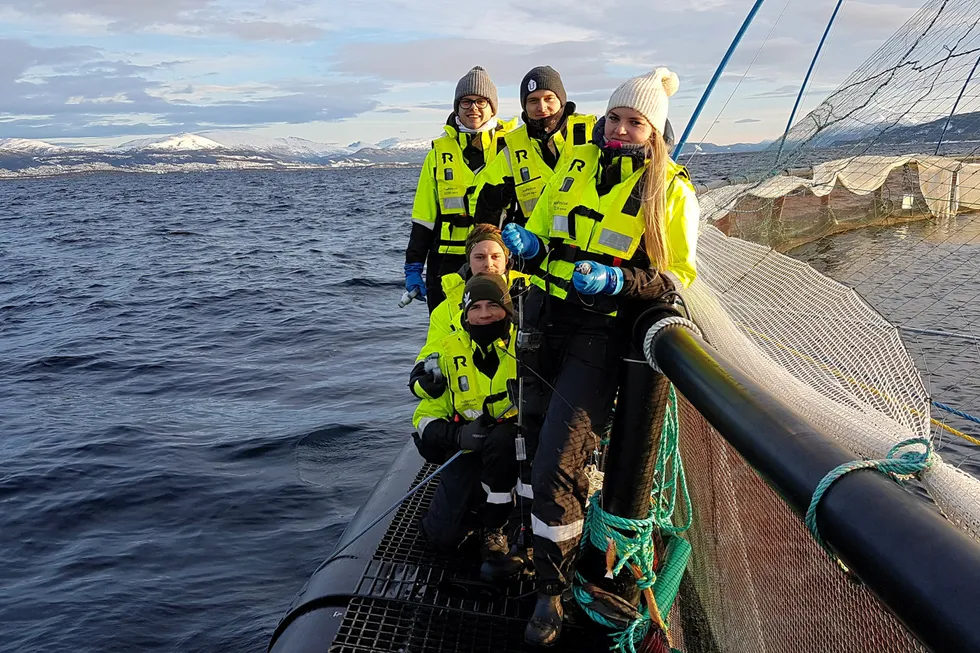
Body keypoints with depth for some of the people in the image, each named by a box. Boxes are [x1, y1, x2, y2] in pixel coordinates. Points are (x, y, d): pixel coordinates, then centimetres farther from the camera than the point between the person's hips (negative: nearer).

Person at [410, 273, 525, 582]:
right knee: (443, 535, -13)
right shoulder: (450, 349, -4)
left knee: (500, 438, -38)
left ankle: (493, 530, -16)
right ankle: (480, 496, 20)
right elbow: (426, 416, -2)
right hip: (470, 451, 2)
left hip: (515, 449, -2)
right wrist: (458, 435, -23)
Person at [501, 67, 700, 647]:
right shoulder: (576, 165, 11)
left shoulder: (672, 190, -1)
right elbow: (541, 236, 18)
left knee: (558, 465, -11)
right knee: (539, 441, 16)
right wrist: (526, 243, -6)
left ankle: (553, 588, 10)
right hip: (546, 320, 6)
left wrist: (617, 280, -20)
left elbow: (678, 277, -3)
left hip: (602, 334, -5)